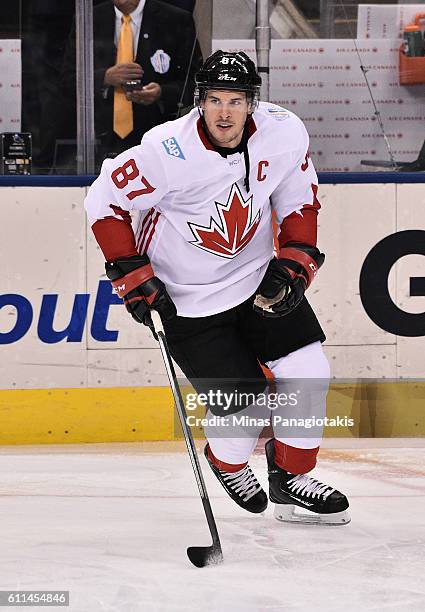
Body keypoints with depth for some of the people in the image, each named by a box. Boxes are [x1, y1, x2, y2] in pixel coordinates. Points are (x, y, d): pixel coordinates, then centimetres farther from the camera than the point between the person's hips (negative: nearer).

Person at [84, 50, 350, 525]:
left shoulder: (284, 133, -14)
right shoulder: (167, 152, -27)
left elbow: (299, 198, 5)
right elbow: (104, 202, -14)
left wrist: (297, 258, -5)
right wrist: (131, 274, -15)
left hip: (259, 276, 5)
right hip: (187, 298, -5)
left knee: (309, 373, -2)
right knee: (244, 406, -10)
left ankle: (290, 478, 21)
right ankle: (228, 464, 27)